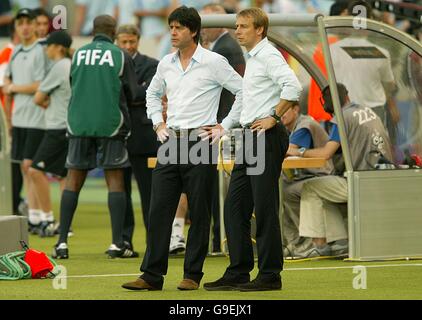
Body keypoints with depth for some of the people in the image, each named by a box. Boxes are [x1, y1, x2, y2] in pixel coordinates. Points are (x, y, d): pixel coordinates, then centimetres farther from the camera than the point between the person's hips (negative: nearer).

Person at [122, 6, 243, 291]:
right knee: (159, 209, 1)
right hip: (171, 141, 5)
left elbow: (243, 91, -2)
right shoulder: (166, 64, 12)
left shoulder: (213, 62, -5)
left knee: (199, 212, 0)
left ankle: (193, 275, 6)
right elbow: (153, 94, 30)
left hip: (200, 142, -5)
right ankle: (152, 275, 2)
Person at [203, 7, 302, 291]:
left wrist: (273, 118, -19)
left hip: (267, 138, -10)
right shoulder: (252, 59, 20)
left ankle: (270, 275, 0)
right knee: (235, 206, 8)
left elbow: (293, 87, -25)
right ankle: (238, 272, 12)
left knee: (265, 208, -5)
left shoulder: (269, 56, -10)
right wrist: (223, 127, 25)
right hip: (250, 138, 10)